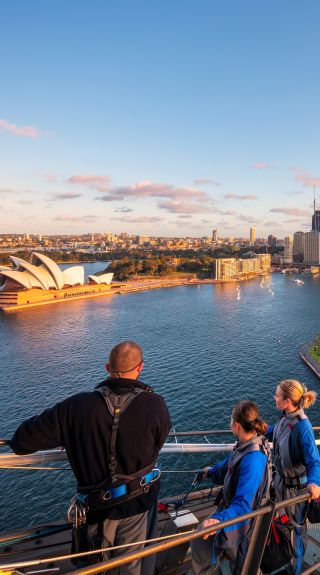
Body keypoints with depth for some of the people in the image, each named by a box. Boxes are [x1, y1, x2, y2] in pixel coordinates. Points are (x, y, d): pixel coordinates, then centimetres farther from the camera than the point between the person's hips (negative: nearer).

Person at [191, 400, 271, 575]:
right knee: (198, 544, 21)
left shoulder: (253, 459, -34)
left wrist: (220, 519, -52)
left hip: (240, 521, -8)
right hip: (229, 506, 8)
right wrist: (211, 471, 31)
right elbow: (227, 466, 13)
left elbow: (244, 503, -37)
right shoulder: (245, 444, -7)